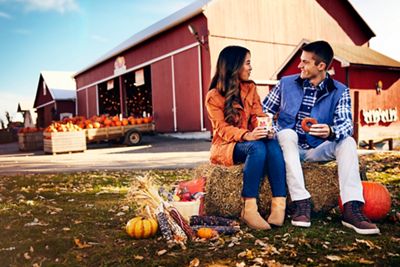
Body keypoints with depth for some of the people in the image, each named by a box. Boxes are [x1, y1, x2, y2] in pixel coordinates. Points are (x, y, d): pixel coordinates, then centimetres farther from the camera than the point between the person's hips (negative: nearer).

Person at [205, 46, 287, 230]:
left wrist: (266, 129, -21)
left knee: (273, 144, -30)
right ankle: (249, 209, -39)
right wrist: (246, 135, -34)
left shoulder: (250, 88, 13)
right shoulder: (214, 96, -4)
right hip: (226, 146, -4)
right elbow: (222, 128, -14)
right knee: (257, 148, -36)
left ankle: (279, 204, -38)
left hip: (250, 140, 4)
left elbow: (258, 116, 3)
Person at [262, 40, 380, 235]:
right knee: (287, 134, -32)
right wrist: (275, 131, -16)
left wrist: (331, 131, -40)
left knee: (347, 142, -25)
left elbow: (346, 124, -16)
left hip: (317, 150, 1)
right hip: (289, 146, 0)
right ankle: (301, 203, -37)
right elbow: (264, 112, 5)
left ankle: (352, 209, -33)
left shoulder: (340, 91, -2)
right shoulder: (286, 83, 2)